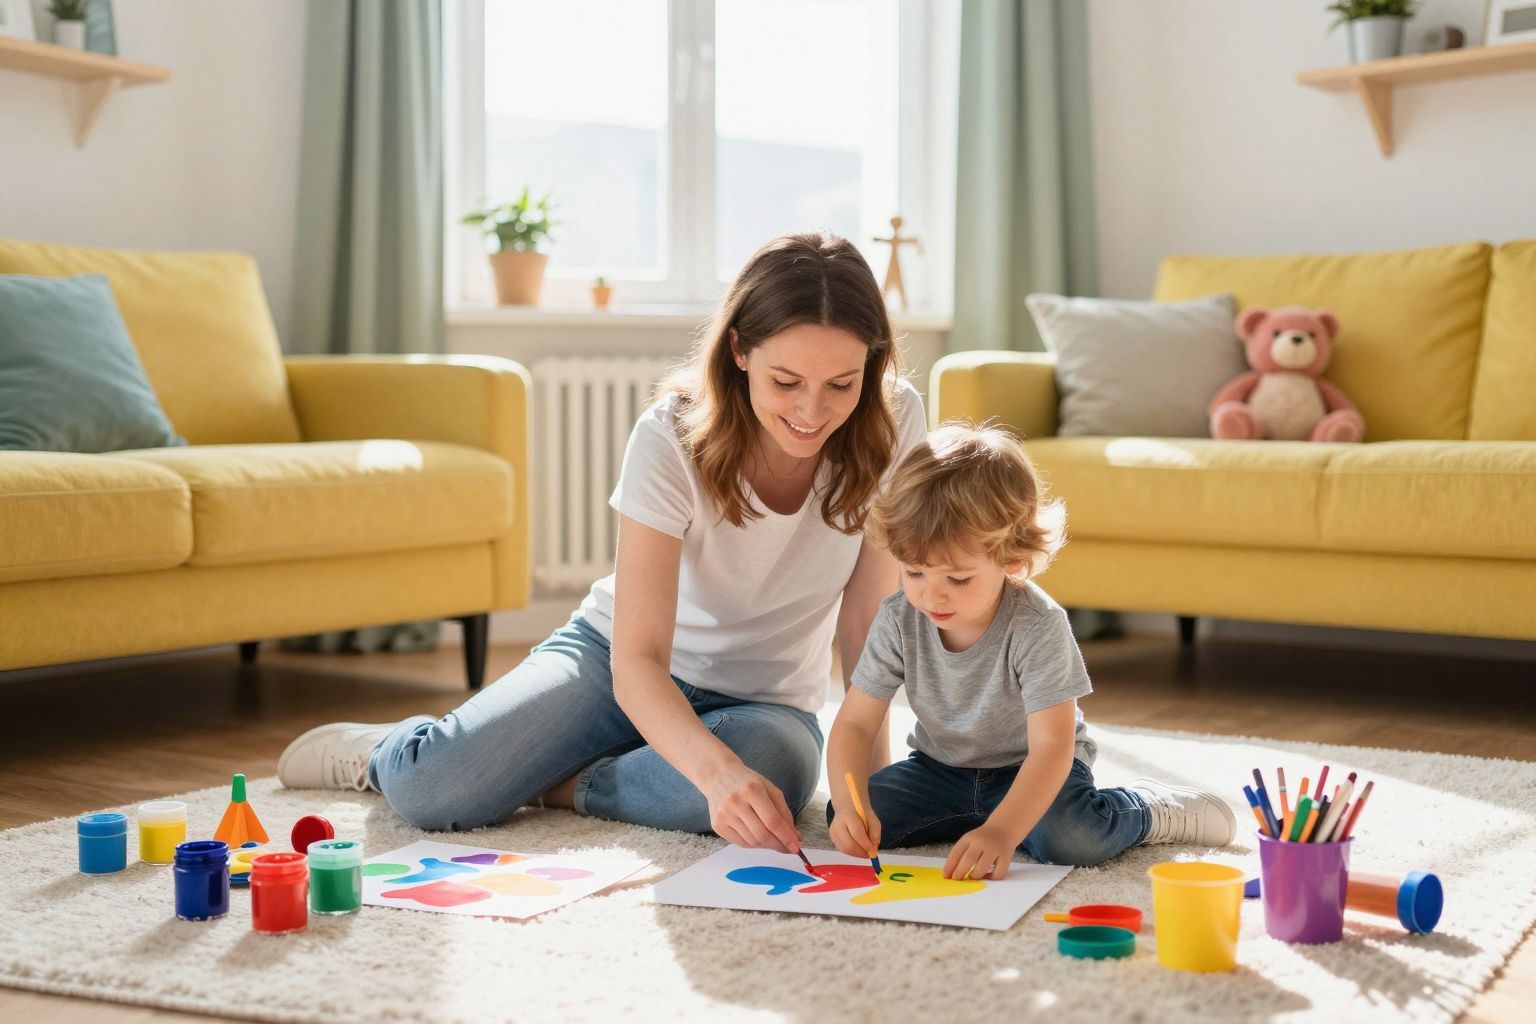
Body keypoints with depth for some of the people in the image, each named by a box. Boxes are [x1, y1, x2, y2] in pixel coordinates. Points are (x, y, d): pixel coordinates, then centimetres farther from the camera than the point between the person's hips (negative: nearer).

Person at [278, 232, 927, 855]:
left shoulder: (893, 423, -18)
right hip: (617, 655, -1)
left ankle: (541, 784, -9)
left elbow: (866, 626, -12)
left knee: (777, 765, -37)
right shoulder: (673, 437, -24)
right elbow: (636, 659, -30)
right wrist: (717, 770, -48)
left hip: (762, 701, 2)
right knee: (432, 790, -25)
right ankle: (384, 751, 15)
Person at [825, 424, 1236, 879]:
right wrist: (851, 805, -33)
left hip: (1030, 769, -4)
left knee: (1071, 839, -34)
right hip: (942, 767, 4)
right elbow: (855, 723, -14)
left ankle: (1150, 809, 0)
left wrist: (1001, 832, -47)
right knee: (850, 816, -19)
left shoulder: (1038, 628, -28)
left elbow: (1052, 745, -33)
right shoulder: (899, 620, -16)